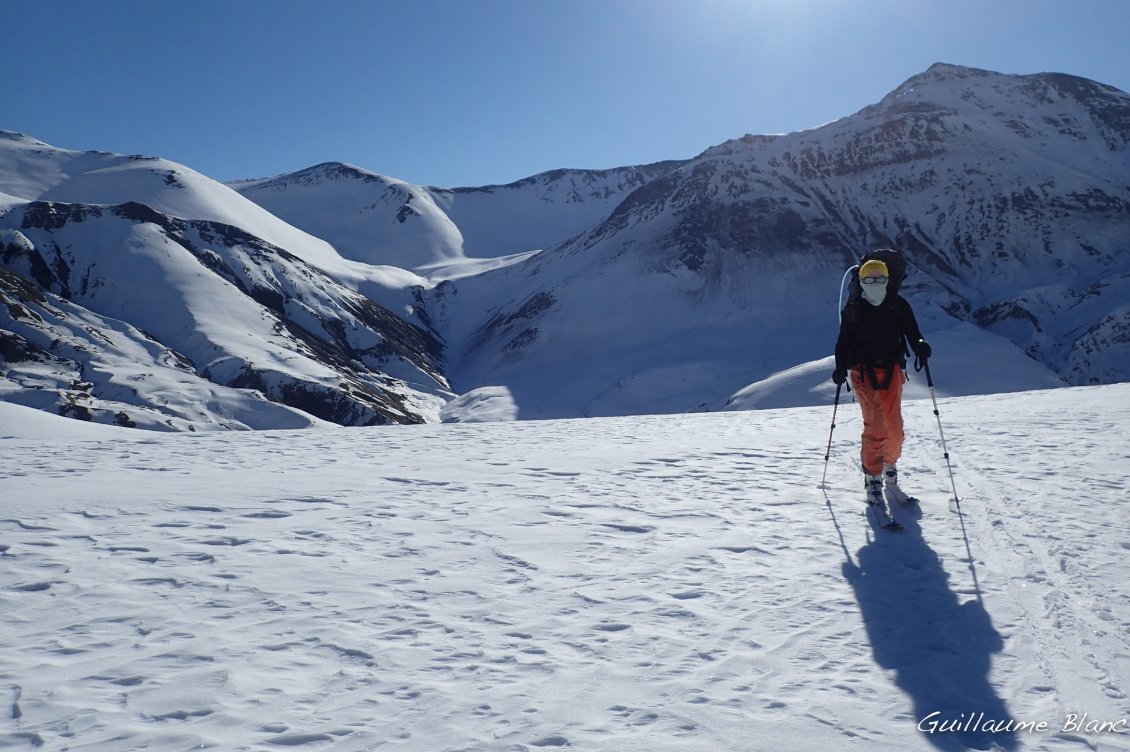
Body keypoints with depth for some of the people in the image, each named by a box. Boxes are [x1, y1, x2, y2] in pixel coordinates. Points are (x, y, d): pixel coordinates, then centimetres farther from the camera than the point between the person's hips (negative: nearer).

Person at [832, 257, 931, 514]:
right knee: (875, 426, -11)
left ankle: (890, 471, 21)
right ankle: (873, 480, -2)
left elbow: (912, 332, 4)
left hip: (891, 370, 2)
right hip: (863, 372, -2)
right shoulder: (853, 310, 3)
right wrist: (840, 368, -9)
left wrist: (920, 346, -18)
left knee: (894, 427, -2)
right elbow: (843, 341, 4)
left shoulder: (898, 305, 6)